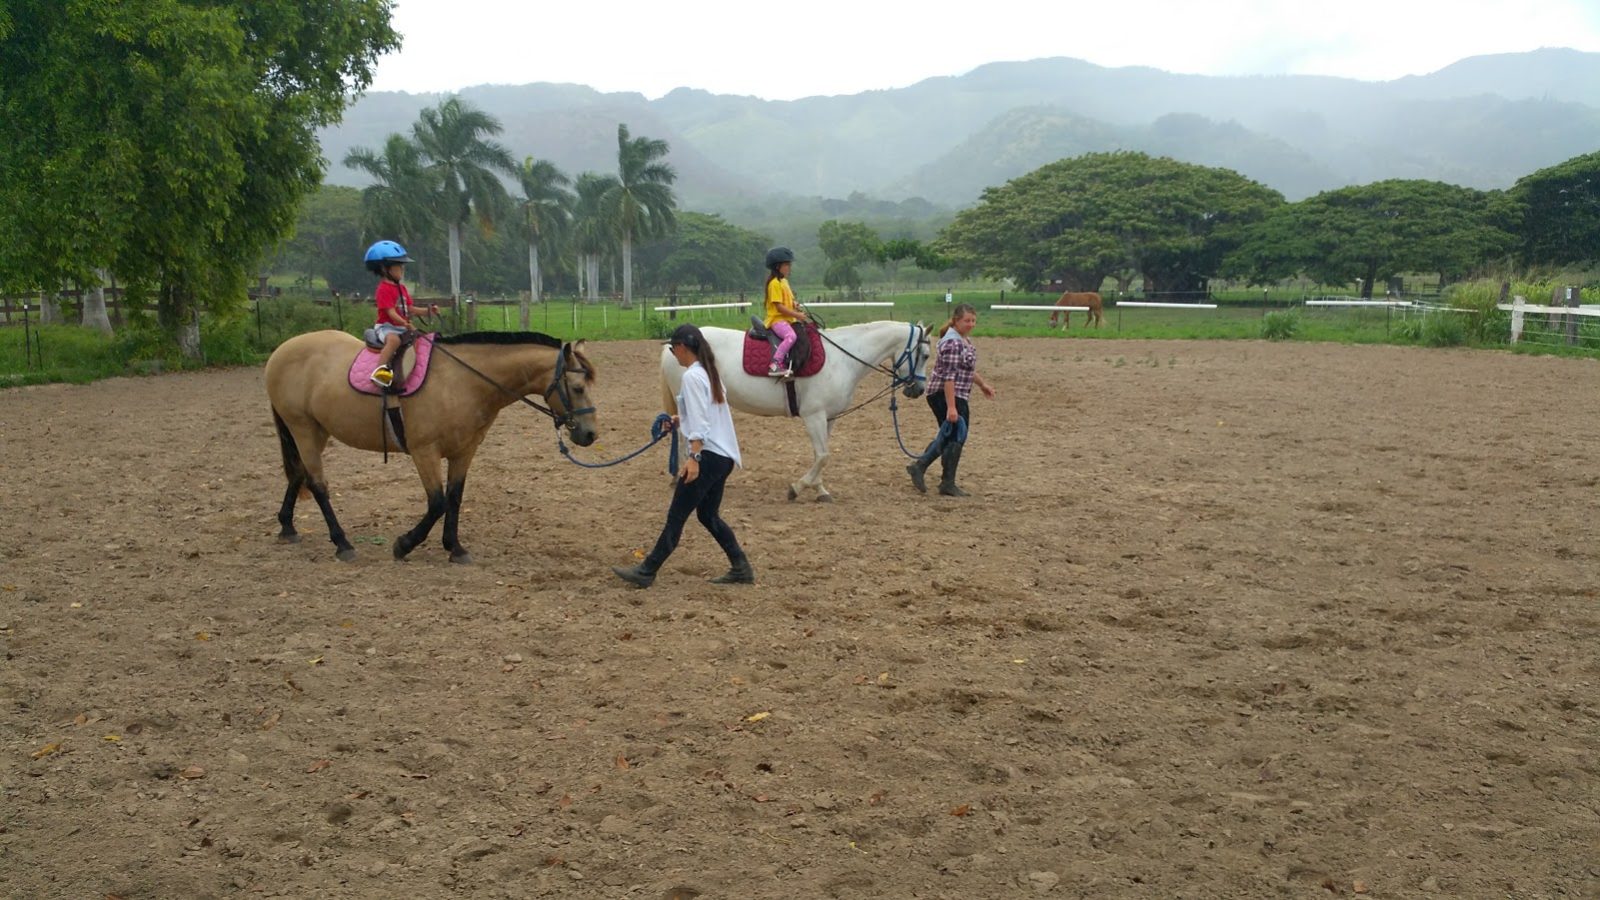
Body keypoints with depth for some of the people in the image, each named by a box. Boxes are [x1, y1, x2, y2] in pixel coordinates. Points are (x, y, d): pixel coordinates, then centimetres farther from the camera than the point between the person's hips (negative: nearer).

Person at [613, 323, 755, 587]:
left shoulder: (692, 376, -13)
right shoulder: (709, 373, 15)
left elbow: (699, 423, -20)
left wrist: (694, 457, -25)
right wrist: (681, 420, 27)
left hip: (708, 456, -10)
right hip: (724, 456, 10)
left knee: (676, 516, -5)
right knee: (708, 515, 17)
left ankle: (646, 573, 0)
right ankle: (741, 569, 16)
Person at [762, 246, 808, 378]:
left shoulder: (784, 281, 16)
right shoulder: (775, 283, -14)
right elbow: (779, 307, -19)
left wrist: (795, 307, 1)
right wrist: (796, 315, -20)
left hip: (787, 318, 10)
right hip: (777, 319, -10)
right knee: (790, 336, -32)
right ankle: (775, 364, -32)